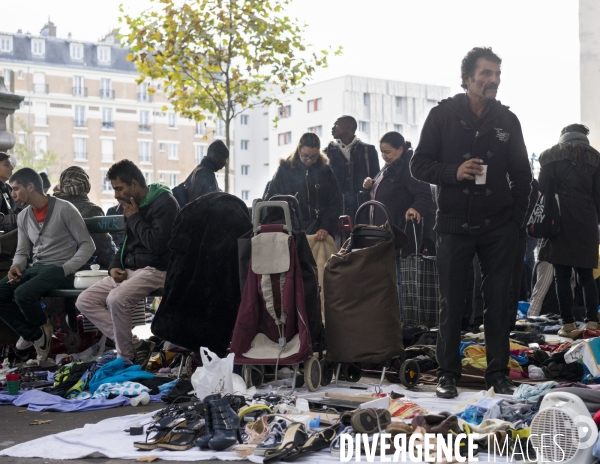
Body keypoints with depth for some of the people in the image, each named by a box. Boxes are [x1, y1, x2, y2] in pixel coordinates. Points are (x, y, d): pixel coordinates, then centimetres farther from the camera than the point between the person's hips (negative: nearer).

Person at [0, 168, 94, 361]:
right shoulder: (23, 217, 13)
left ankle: (43, 328, -1)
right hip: (34, 268, 7)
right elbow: (22, 252, 17)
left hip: (59, 269, -7)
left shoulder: (64, 209, -8)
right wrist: (16, 267, -7)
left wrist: (65, 270, -19)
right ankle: (35, 334, -2)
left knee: (22, 294, -32)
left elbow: (87, 245, -8)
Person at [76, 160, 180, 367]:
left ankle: (127, 357, -12)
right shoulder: (133, 205, 15)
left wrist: (134, 218, -11)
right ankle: (136, 345, -7)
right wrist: (114, 266, 6)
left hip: (155, 269, -9)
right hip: (129, 270, 10)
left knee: (116, 299, -33)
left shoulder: (164, 203, -12)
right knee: (84, 301, -1)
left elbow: (157, 244, -24)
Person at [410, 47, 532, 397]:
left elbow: (522, 175, 13)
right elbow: (420, 165, 1)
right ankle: (448, 372, 12)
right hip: (455, 224, -2)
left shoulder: (507, 120, 9)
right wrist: (453, 172, -16)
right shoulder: (443, 115, 1)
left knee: (499, 301, 4)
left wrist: (517, 219, 5)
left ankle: (499, 372, 14)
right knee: (452, 302, 2)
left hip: (499, 227, 2)